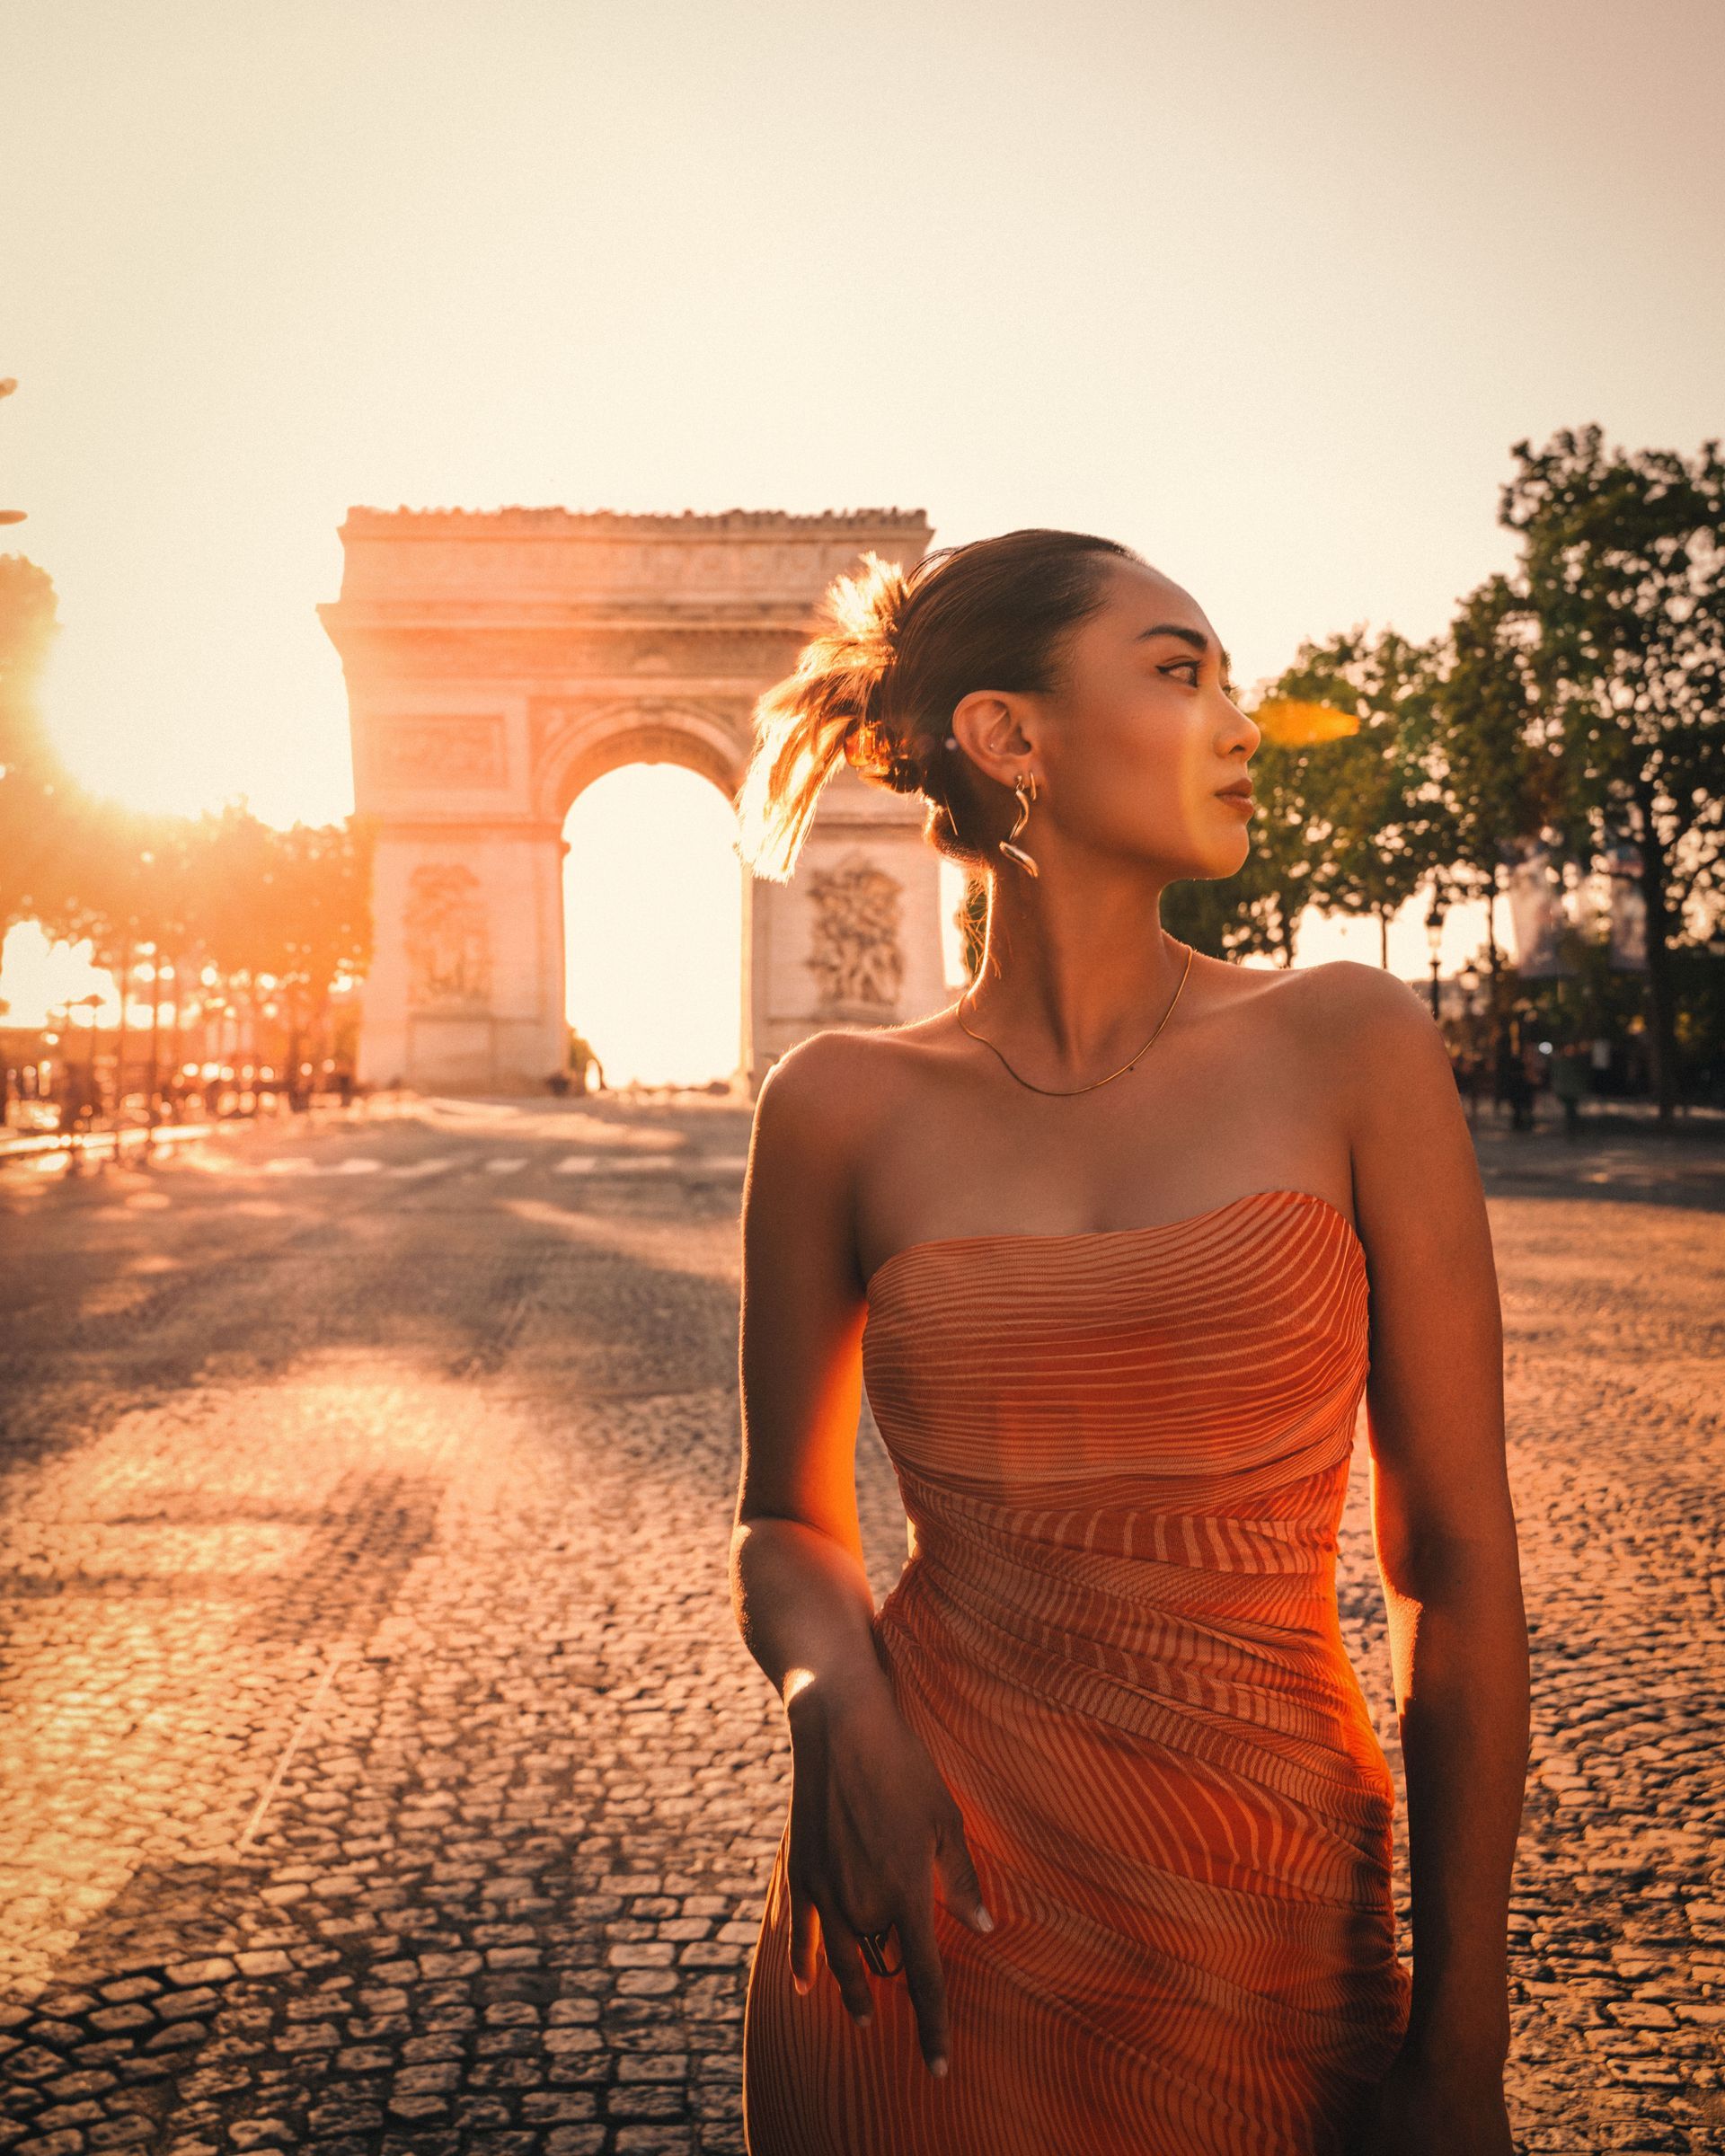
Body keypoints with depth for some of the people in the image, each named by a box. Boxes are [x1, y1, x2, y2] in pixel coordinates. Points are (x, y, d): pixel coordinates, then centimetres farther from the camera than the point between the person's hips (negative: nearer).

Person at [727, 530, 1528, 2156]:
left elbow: (1454, 1556, -5)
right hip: (921, 1903, 1)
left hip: (1264, 1945, 0)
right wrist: (833, 1688, -14)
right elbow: (788, 1519, 8)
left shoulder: (1350, 1048, -6)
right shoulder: (844, 1107, -4)